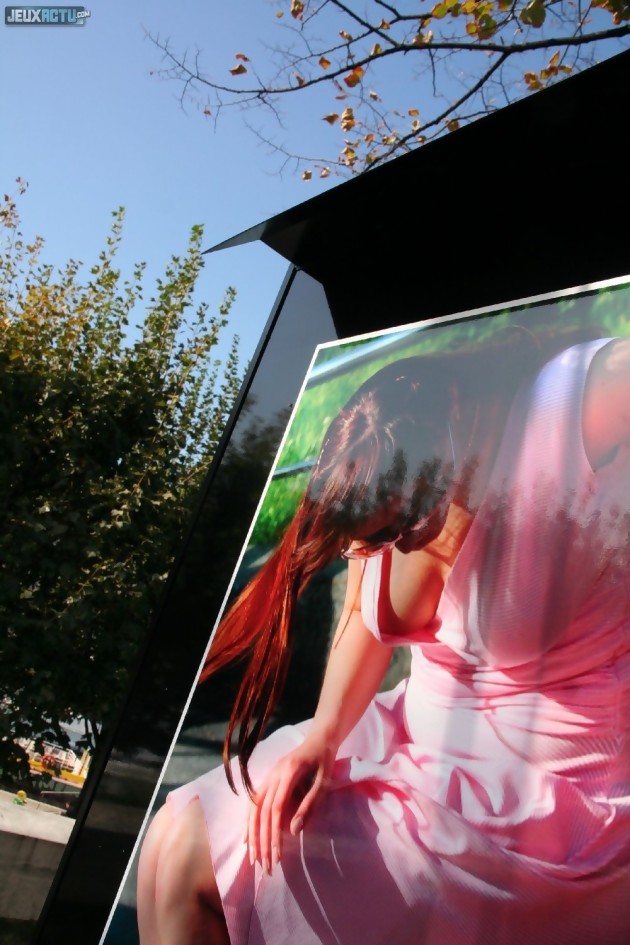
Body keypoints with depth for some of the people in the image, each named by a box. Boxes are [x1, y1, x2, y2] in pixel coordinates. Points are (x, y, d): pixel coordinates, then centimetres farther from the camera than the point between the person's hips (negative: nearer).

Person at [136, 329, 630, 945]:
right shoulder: (387, 490, -6)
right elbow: (370, 622, 2)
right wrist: (323, 737, -10)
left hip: (535, 795, -6)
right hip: (413, 734, 6)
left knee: (188, 854, -9)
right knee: (173, 836, 3)